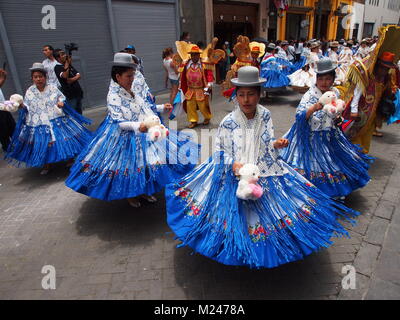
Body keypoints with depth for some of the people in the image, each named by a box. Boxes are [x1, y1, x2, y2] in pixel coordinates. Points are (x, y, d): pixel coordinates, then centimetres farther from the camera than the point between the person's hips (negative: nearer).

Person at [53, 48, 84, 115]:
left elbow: (78, 75, 7)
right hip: (70, 95, -6)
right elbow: (65, 76, -23)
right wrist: (67, 63, -17)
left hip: (78, 93, 6)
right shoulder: (57, 67, -5)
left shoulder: (70, 65, 16)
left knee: (79, 113, 12)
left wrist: (72, 79, -12)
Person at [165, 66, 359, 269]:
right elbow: (220, 152, -6)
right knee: (239, 215, 3)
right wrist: (233, 163, -23)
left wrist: (276, 144, -15)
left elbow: (268, 144, 7)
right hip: (236, 176, -3)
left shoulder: (265, 115, -4)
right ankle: (239, 251, 29)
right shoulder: (228, 122, -14)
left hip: (265, 172, 4)